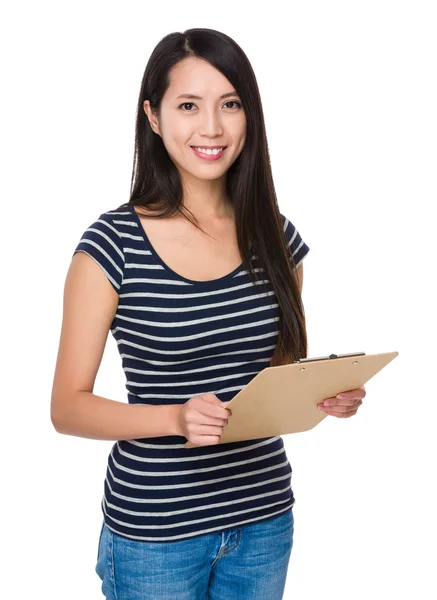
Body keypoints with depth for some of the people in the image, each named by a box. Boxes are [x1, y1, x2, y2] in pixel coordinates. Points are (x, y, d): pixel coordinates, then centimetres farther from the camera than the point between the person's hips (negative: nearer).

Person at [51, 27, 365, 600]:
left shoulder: (275, 237, 0)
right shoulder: (113, 243, -13)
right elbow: (68, 406, -11)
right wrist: (178, 418, -26)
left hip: (265, 517, 4)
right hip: (154, 529, -4)